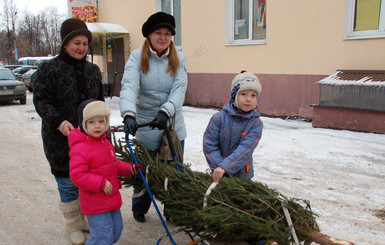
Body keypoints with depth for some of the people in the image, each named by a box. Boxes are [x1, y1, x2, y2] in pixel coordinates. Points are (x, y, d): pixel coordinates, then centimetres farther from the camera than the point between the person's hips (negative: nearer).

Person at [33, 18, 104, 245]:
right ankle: (73, 226, 25)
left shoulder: (93, 70, 11)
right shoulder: (49, 68, -4)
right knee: (69, 183, 5)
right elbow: (41, 101, -10)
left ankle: (87, 219, 32)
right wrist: (59, 122, -25)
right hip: (61, 139, -4)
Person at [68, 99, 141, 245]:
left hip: (112, 199, 9)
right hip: (95, 203, -9)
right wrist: (101, 183, -27)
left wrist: (129, 169, 5)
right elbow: (77, 176, -24)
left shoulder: (105, 143, 7)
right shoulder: (80, 149, -21)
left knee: (116, 230, 21)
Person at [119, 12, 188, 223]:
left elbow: (180, 89, -13)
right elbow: (129, 87, -21)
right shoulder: (137, 57, -5)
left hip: (172, 125, 2)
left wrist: (166, 111, -31)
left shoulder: (178, 59, 1)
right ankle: (139, 209, 38)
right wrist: (129, 114, -39)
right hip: (145, 125, -2)